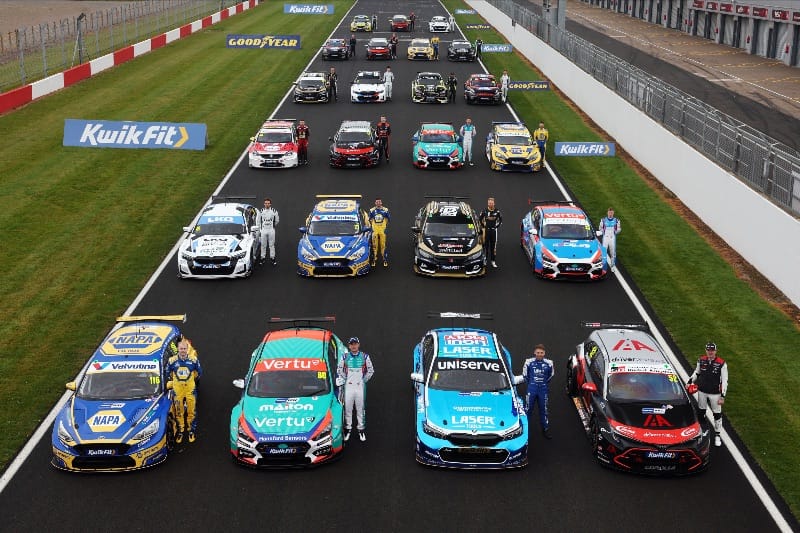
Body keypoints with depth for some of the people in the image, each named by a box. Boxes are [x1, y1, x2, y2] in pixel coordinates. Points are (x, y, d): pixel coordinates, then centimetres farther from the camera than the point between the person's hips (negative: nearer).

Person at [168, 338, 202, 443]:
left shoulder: (193, 360, -7)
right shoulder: (172, 360, -8)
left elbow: (199, 372, 10)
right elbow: (168, 373, 10)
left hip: (190, 388, 0)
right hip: (177, 389, 0)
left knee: (192, 411, 5)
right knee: (178, 411, 9)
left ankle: (192, 431, 20)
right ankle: (180, 431, 23)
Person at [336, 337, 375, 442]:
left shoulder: (365, 357, 2)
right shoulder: (344, 357, 3)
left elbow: (370, 370, 12)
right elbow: (339, 370, 14)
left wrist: (364, 380, 6)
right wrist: (342, 380, 6)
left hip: (360, 386, 0)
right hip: (348, 386, 1)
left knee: (361, 408, 2)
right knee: (348, 408, 2)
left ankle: (361, 429, 9)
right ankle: (348, 428, 11)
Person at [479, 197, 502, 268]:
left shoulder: (497, 211, -2)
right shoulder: (484, 211, -5)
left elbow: (501, 219, 12)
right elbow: (479, 219, 8)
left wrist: (497, 226, 4)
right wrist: (483, 226, 4)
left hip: (494, 230, 1)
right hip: (486, 230, -1)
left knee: (493, 246, 3)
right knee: (486, 245, 2)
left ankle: (493, 261, 9)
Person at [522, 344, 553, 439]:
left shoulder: (548, 363, -5)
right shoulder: (529, 362, -8)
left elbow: (551, 375, 13)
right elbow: (525, 374, 8)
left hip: (544, 390, 1)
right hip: (532, 389, -1)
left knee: (544, 410, 9)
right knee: (528, 409, 3)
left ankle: (545, 429, 20)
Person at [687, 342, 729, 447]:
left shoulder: (721, 363, -15)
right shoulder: (701, 360, -4)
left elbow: (724, 381, -11)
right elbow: (696, 372, 15)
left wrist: (722, 396, -12)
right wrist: (690, 382, 4)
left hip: (715, 393, -3)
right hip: (702, 391, 3)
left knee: (717, 414, 5)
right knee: (701, 412, 15)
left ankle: (717, 436, 19)